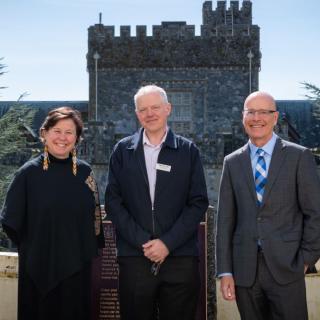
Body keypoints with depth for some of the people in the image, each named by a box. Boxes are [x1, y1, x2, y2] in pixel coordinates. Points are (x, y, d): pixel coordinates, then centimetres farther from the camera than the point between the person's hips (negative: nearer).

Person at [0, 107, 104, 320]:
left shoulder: (84, 172, 1)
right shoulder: (29, 172, -5)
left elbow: (94, 217, 7)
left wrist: (89, 251, 3)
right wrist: (31, 249, 2)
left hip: (77, 269, 2)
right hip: (39, 269, -2)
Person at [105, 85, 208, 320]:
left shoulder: (188, 151, 6)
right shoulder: (123, 150, 8)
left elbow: (199, 202, 1)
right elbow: (113, 201, 3)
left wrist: (167, 243, -8)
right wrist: (142, 242, -7)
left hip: (181, 259, 0)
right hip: (134, 258, 1)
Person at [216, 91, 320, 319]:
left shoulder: (299, 157, 0)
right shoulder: (232, 162, 9)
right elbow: (225, 219, 7)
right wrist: (225, 271, 2)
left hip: (286, 267, -2)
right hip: (245, 268, 3)